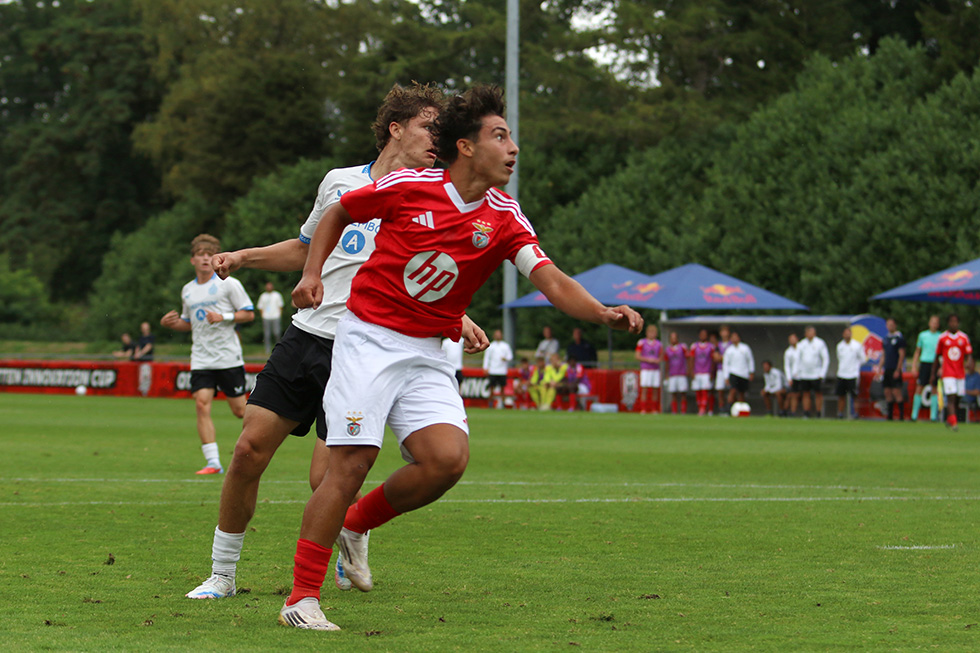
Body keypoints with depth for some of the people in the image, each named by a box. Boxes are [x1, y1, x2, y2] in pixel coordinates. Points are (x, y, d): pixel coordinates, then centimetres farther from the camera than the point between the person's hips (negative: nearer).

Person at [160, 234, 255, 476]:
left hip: (229, 358, -4)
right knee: (202, 404, -13)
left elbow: (249, 313, -2)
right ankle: (213, 462, -14)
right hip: (201, 360, 4)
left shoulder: (228, 284, -2)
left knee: (239, 410, 0)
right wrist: (172, 323, 5)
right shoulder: (188, 290, 14)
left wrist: (224, 317, -16)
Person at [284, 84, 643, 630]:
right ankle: (302, 598, -4)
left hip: (429, 354, 4)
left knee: (449, 458, -18)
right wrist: (313, 274, -2)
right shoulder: (409, 188, -8)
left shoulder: (505, 219, -2)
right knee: (351, 464, -13)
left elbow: (552, 281, -15)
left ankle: (356, 525, 9)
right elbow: (337, 214, 9)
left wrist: (603, 314, -33)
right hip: (369, 338, -3)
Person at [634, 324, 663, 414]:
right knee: (644, 390, -9)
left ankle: (654, 410, 8)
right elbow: (637, 356, -3)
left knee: (655, 390, 2)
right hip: (645, 369, -3)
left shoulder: (659, 344, 10)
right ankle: (643, 410, -9)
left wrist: (658, 360, -5)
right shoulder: (641, 342, 0)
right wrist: (648, 360, -14)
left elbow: (661, 356, 18)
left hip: (656, 369, 3)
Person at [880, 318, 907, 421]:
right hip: (887, 369, 7)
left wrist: (898, 370, -15)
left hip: (895, 369, -7)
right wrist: (880, 368, 15)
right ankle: (890, 415, 10)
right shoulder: (886, 338, 16)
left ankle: (901, 415, -8)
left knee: (897, 392, -11)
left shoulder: (899, 338, -6)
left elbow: (902, 355, -9)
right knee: (888, 392, 6)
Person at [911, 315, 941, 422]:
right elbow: (917, 352, 14)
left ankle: (934, 416, 2)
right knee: (919, 389, -3)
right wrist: (914, 366, 6)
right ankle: (914, 415, 2)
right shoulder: (923, 335, 8)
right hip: (924, 363, 1)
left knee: (934, 390, -2)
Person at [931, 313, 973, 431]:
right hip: (948, 373, -2)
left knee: (957, 399, 5)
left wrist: (968, 363, -21)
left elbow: (969, 354, 3)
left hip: (960, 372, 2)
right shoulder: (942, 338, 3)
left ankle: (949, 420, 24)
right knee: (951, 397, -15)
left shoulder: (964, 337, 5)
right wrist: (933, 374, 12)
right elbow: (937, 357, 10)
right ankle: (953, 423, -22)